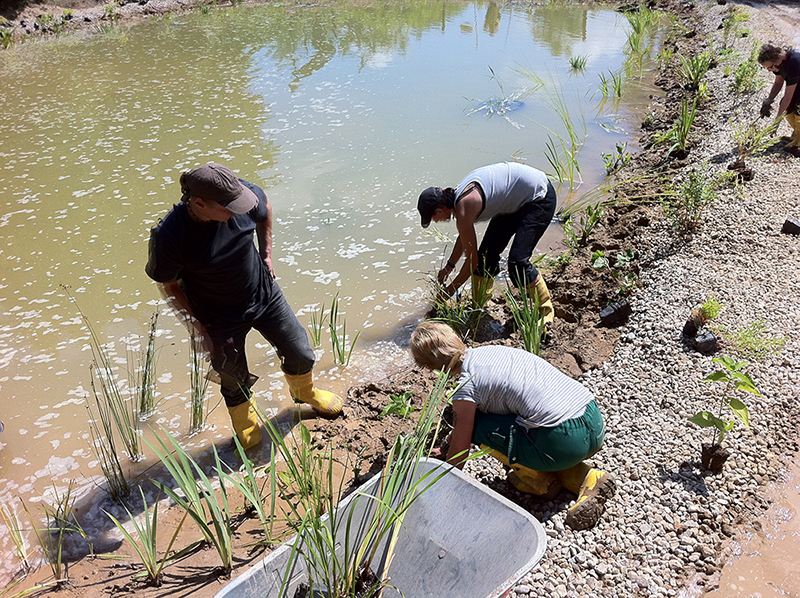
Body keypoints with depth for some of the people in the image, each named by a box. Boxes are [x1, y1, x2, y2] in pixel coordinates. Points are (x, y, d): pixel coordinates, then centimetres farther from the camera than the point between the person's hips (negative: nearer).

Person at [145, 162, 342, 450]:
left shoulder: (244, 193, -23)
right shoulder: (169, 236, -31)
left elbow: (264, 207, 3)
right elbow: (168, 285, -13)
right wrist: (197, 327, -11)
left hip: (265, 295, 4)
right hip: (220, 319, -3)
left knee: (301, 354, 17)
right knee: (235, 383, 15)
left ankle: (305, 392, 55)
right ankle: (247, 427, 52)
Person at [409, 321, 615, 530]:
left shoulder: (466, 387, -7)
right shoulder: (490, 350, 17)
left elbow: (459, 454, 3)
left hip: (565, 443, -8)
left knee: (474, 425, 2)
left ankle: (541, 481, 12)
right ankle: (588, 479, 13)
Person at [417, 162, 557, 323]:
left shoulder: (463, 211, -27)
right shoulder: (457, 196, 1)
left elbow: (472, 260, -18)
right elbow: (464, 237, 20)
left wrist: (451, 289, -4)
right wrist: (449, 267, 28)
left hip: (539, 197, -10)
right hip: (516, 201, 10)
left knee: (517, 262, -18)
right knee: (486, 254, 8)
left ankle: (546, 310, 3)